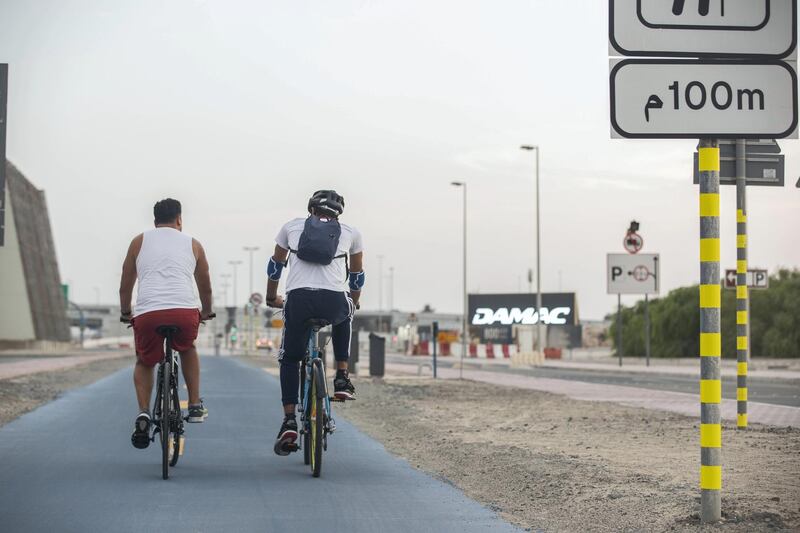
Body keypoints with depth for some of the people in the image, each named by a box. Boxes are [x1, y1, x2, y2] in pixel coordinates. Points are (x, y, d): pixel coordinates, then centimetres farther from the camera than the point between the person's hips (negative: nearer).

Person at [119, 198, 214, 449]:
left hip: (148, 313, 0)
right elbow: (206, 288, 33)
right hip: (185, 311, 0)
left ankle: (143, 413, 4)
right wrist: (206, 312, 51)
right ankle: (195, 405, 24)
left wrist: (126, 313, 42)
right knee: (188, 349, 33)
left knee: (144, 362, 25)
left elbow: (125, 286, 25)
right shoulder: (193, 244, 23)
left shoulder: (140, 241, 21)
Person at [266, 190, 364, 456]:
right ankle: (342, 379, 27)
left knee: (289, 359, 18)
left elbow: (275, 266, 34)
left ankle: (289, 421, 5)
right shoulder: (350, 233, 23)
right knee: (344, 317, 37)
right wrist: (353, 303, 52)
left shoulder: (292, 227, 24)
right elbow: (357, 276, 33)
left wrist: (272, 298, 50)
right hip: (334, 301, 0)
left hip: (298, 299, 0)